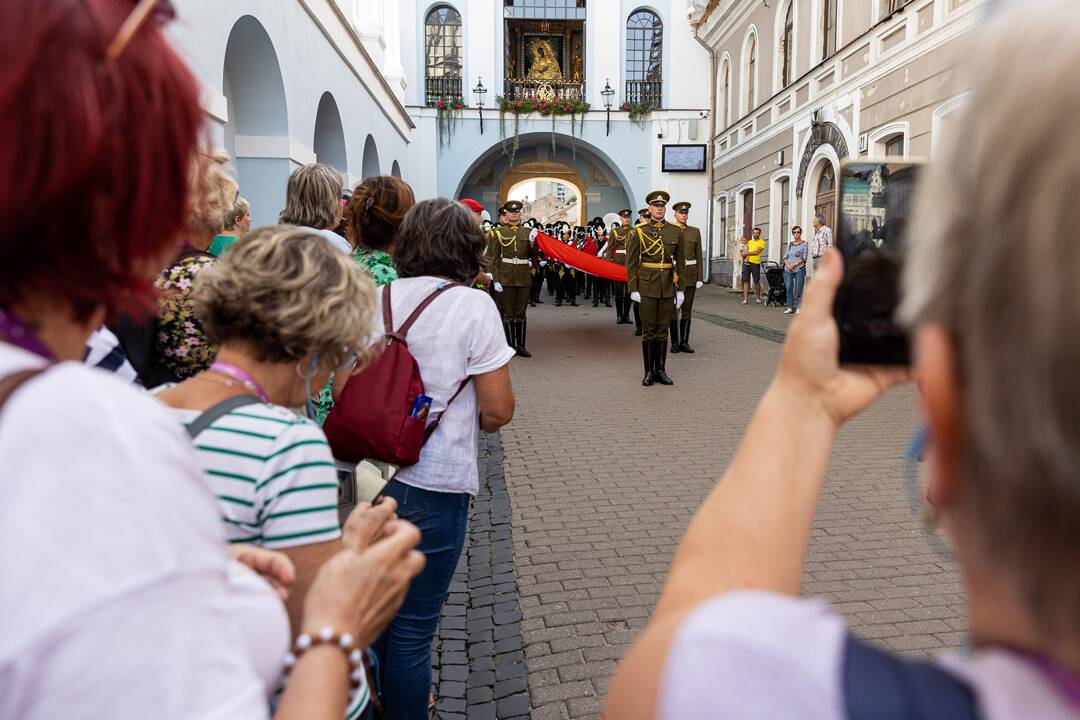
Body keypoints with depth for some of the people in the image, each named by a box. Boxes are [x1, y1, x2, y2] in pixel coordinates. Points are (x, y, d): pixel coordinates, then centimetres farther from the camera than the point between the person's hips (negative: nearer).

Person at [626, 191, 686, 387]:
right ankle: (649, 372, 10)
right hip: (647, 286, -2)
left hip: (668, 287, 2)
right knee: (649, 330, 2)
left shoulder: (676, 231, 4)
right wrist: (633, 289, -7)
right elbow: (631, 262, -2)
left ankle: (661, 370, 16)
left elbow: (681, 262, 6)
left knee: (662, 329, 8)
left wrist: (680, 290, 3)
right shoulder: (639, 231, -2)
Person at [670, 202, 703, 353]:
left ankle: (684, 342, 10)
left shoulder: (695, 231, 7)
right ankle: (675, 342, 8)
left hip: (690, 275, 2)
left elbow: (699, 256, 6)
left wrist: (699, 277, 0)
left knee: (687, 309, 4)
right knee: (673, 309, 1)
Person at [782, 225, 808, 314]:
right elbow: (785, 257, 13)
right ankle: (791, 307, 5)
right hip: (788, 270, 4)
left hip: (799, 269, -4)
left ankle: (798, 307, -3)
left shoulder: (804, 244, 3)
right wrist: (788, 265, -6)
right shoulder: (790, 244, 16)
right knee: (789, 288, -1)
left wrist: (794, 264, -13)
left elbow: (804, 258, -5)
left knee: (799, 289, -7)